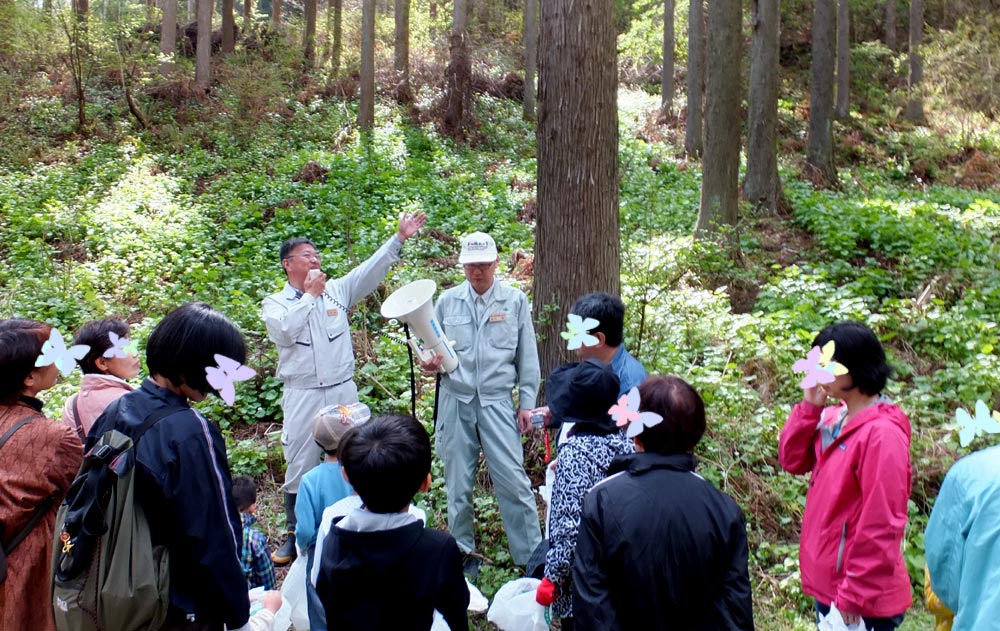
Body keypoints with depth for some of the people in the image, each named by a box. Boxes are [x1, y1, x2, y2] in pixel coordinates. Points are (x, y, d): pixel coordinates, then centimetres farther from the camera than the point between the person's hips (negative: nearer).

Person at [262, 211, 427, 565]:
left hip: (343, 392, 2)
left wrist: (399, 239, -9)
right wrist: (310, 294, -10)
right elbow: (284, 331, -17)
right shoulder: (275, 303, 3)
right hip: (302, 397, -2)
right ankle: (295, 536, 18)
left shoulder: (336, 290, 8)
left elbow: (370, 271, 0)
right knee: (300, 466, 4)